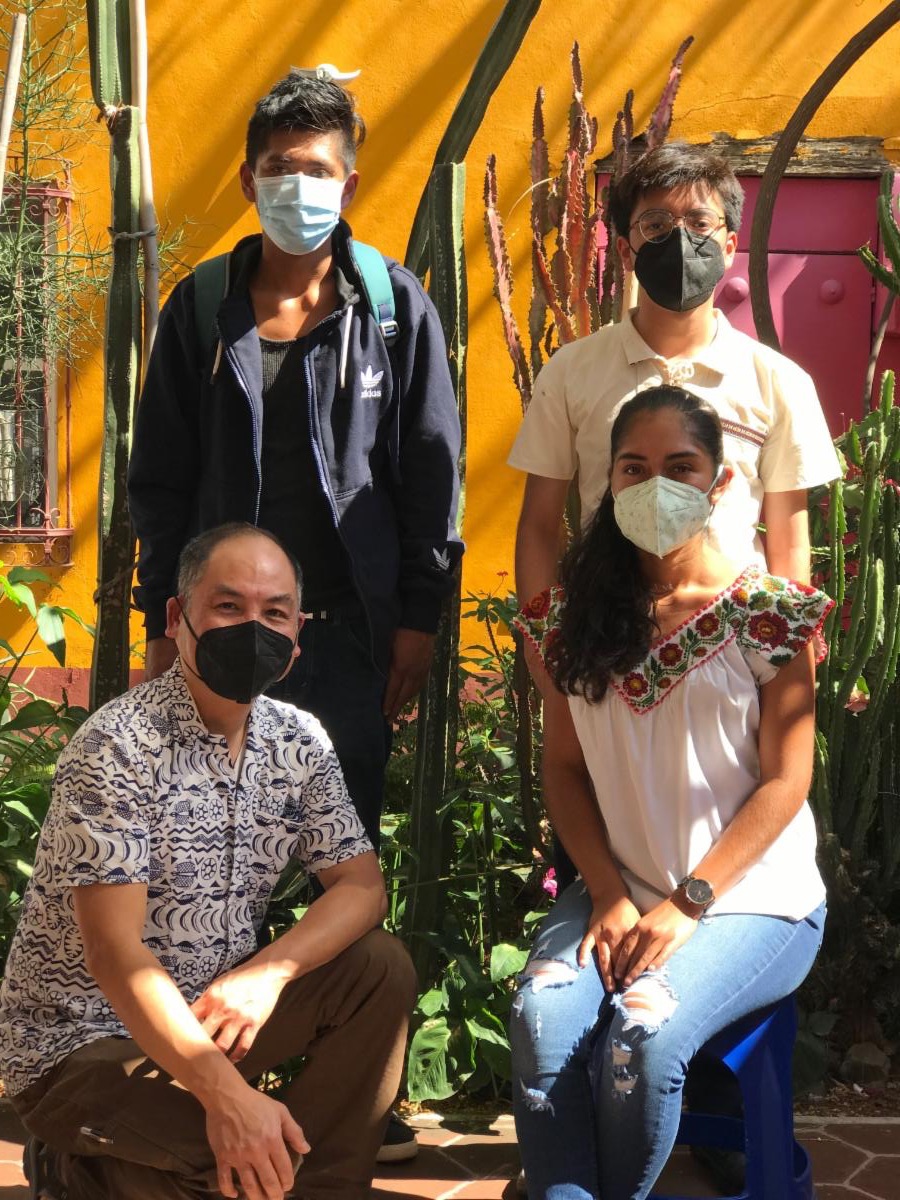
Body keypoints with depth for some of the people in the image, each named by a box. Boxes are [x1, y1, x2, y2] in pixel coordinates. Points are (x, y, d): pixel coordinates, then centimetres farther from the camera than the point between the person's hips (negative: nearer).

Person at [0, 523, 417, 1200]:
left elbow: (362, 885, -2)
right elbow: (113, 949, -26)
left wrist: (269, 973, -22)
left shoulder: (298, 740, 0)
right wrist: (228, 1095, -36)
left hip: (213, 1012, 6)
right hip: (79, 1043, -6)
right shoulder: (118, 746, -20)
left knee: (382, 970, -12)